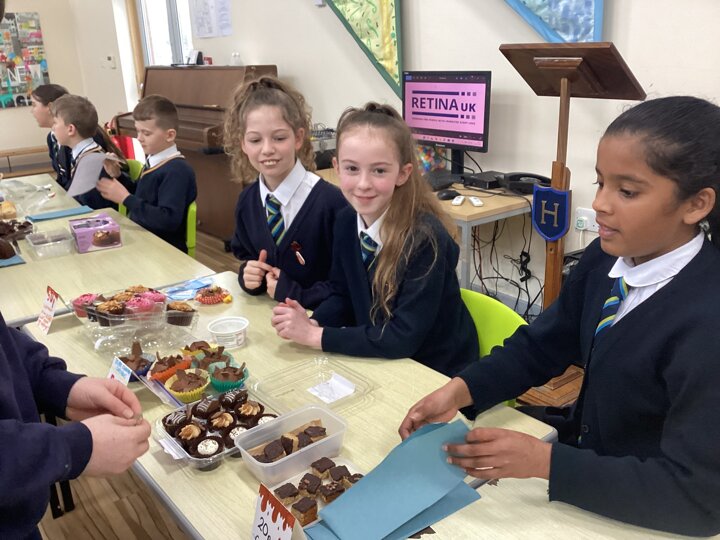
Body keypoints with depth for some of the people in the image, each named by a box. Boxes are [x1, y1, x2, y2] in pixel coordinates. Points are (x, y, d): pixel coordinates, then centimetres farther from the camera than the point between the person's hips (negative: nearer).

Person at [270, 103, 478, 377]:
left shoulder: (426, 239, -25)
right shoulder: (346, 221, -6)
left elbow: (403, 337, -26)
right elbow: (343, 296, 6)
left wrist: (313, 335, -23)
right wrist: (311, 322, -15)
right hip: (380, 363, 6)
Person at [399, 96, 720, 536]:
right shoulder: (607, 257, -8)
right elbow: (541, 345, 1)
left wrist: (542, 461, -32)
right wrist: (459, 391, -15)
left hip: (643, 514, -5)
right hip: (588, 442, 6)